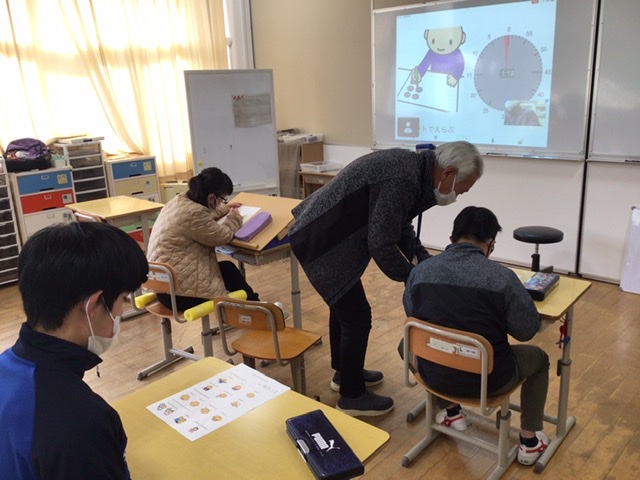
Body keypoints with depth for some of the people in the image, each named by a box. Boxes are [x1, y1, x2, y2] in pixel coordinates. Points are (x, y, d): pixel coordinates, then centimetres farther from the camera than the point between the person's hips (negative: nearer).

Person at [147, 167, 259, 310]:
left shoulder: (180, 200, 5)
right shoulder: (193, 213, -25)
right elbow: (222, 236, -10)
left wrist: (225, 208, 37)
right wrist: (234, 217, 8)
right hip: (177, 291, -9)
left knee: (227, 268, 18)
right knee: (229, 271, 10)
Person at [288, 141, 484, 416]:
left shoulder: (411, 166, 5)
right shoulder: (402, 180, -26)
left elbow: (399, 225, 16)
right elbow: (381, 245, -24)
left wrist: (424, 259, 7)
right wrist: (413, 277, -10)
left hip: (324, 233, 10)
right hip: (323, 242, -10)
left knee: (344, 306, 23)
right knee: (357, 316, 0)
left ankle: (344, 373, 42)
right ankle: (352, 396, 19)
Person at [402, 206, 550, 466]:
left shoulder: (421, 270, -8)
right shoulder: (502, 277, -19)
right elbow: (527, 330, -8)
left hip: (433, 374, 2)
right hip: (488, 379, -2)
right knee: (538, 358, 26)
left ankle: (451, 412, 33)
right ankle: (529, 442, 28)